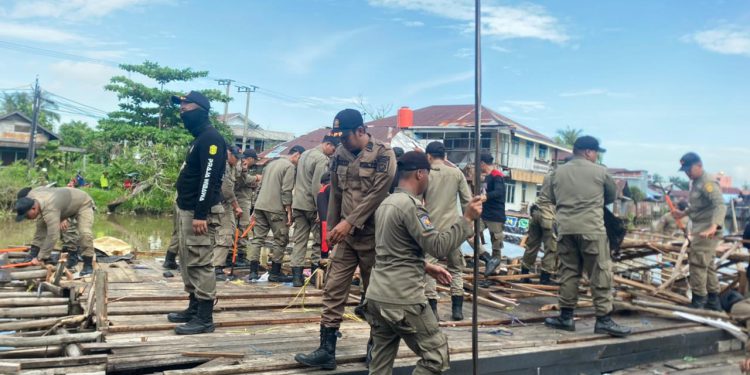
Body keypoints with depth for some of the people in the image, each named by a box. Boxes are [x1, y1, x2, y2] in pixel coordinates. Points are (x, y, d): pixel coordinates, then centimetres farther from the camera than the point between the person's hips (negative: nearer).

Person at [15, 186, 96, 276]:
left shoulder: (50, 209, -41)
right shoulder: (30, 196, -16)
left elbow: (52, 236, -41)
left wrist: (40, 258, -36)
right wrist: (61, 218, -6)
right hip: (65, 204, 9)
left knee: (84, 233, -26)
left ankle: (88, 265, -15)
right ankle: (33, 255, 8)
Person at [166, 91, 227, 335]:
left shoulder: (210, 137, -13)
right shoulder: (199, 138, 19)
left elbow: (209, 178, -21)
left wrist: (201, 214, -25)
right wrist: (187, 211, 19)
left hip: (199, 212, -11)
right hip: (187, 209, 11)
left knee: (200, 264, -8)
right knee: (188, 263, 15)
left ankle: (205, 319, -2)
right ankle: (194, 309, 24)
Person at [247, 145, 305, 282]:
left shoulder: (271, 163, 19)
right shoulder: (289, 166, -6)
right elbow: (286, 191, -15)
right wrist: (289, 212, -12)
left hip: (260, 206, 8)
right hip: (275, 209, -8)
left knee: (257, 238, 7)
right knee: (281, 240, 3)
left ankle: (253, 272, 5)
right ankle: (275, 273, 6)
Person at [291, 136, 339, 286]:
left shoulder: (304, 154, 15)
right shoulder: (322, 159, -12)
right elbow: (317, 186, -19)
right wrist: (321, 210, -18)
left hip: (298, 203, 8)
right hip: (311, 205, -8)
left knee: (299, 240, 6)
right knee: (319, 239, 5)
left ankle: (297, 275, 4)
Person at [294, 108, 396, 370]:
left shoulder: (383, 155, -11)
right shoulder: (340, 155, 6)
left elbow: (377, 194, -19)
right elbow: (335, 194, 11)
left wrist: (349, 222, -22)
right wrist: (332, 227, 10)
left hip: (372, 235, -5)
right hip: (345, 235, 5)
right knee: (333, 290, 2)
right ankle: (326, 350, 8)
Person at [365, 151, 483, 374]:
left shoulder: (386, 203, 15)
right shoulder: (411, 205, -14)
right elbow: (439, 247, -18)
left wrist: (426, 267, 19)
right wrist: (467, 218, -12)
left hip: (377, 296, 9)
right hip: (402, 300, -9)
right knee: (436, 357, 5)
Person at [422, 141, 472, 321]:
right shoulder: (456, 173, 2)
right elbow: (467, 200, 2)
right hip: (452, 227, 2)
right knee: (456, 267, 14)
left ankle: (432, 308, 2)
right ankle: (457, 308, 12)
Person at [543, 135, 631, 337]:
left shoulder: (558, 172, 8)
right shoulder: (600, 171, 1)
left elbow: (550, 197, 12)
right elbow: (613, 195, 13)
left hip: (565, 228, 4)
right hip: (591, 228, -4)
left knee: (568, 271, 11)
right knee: (600, 273, 2)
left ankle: (566, 316, 14)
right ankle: (603, 319, 2)